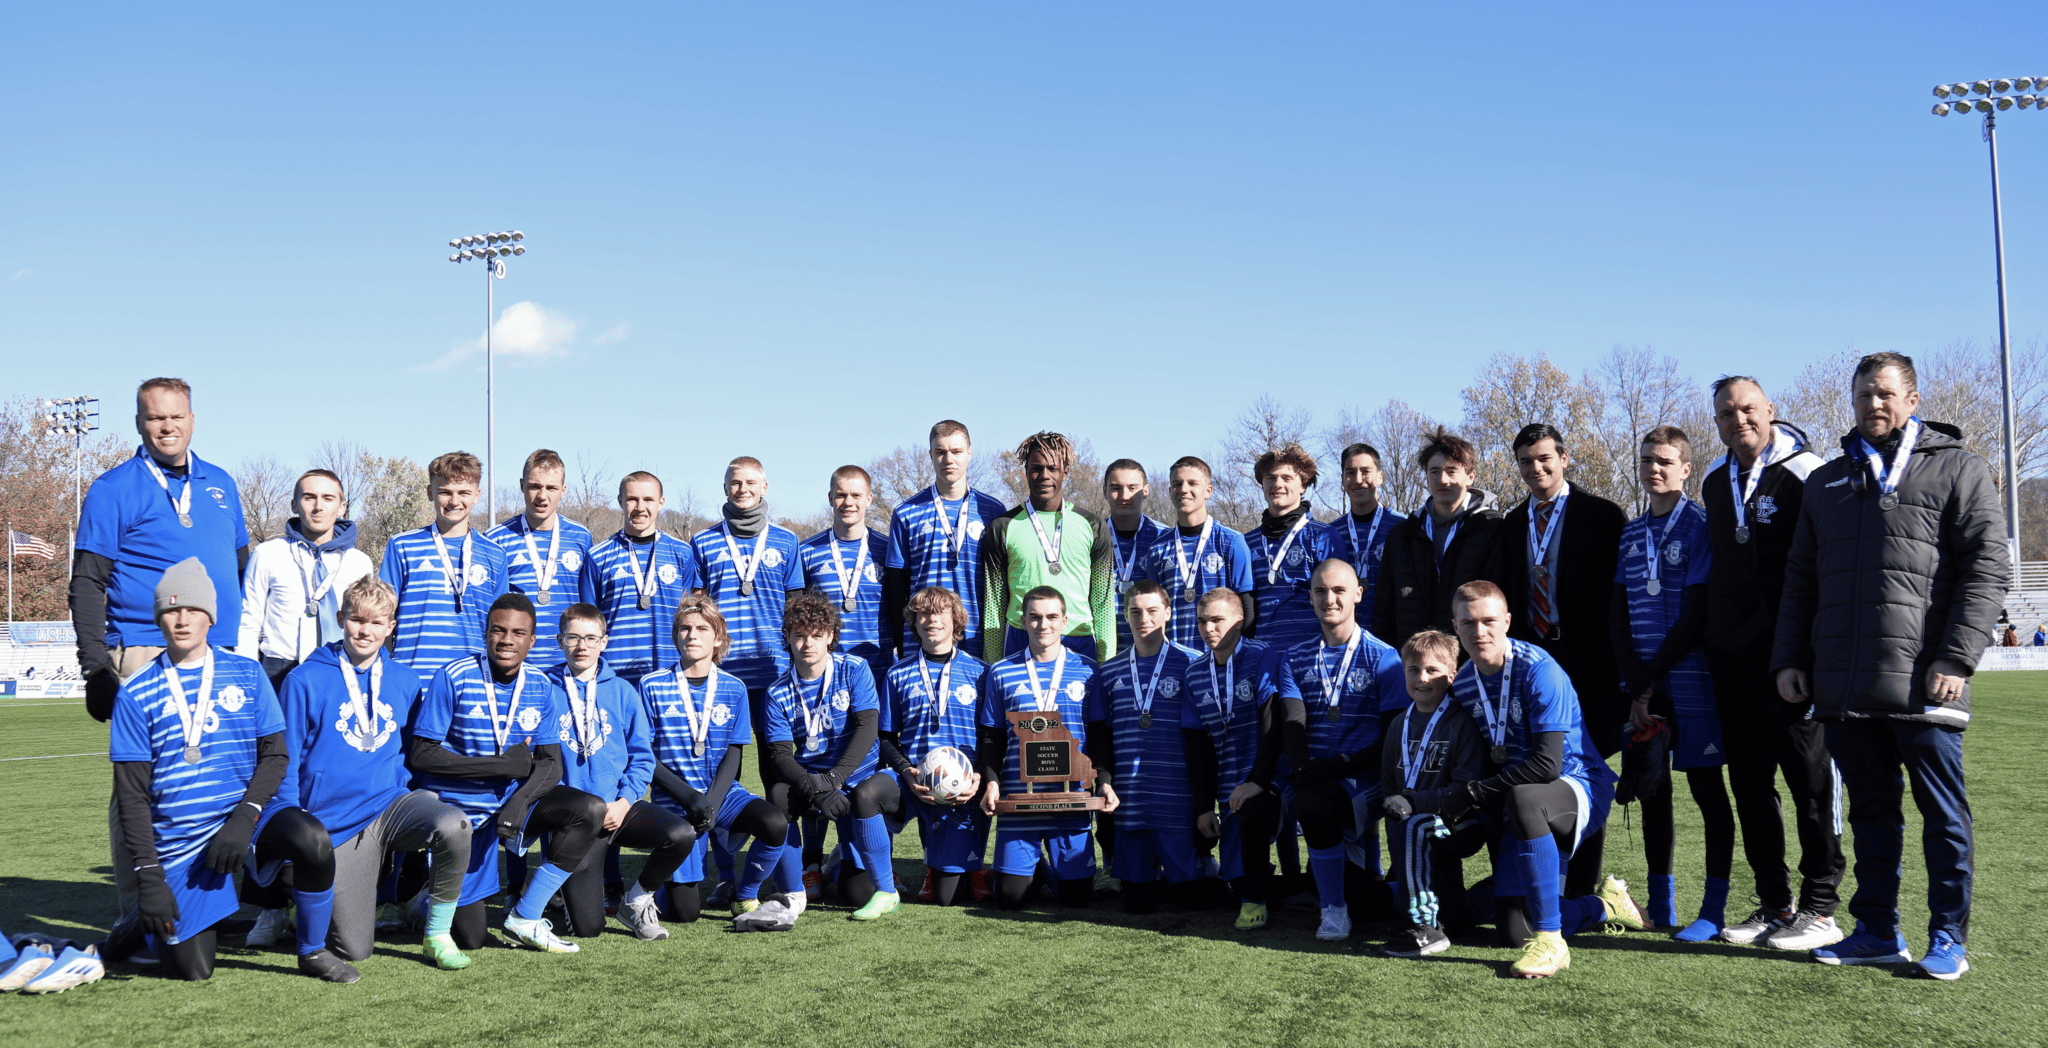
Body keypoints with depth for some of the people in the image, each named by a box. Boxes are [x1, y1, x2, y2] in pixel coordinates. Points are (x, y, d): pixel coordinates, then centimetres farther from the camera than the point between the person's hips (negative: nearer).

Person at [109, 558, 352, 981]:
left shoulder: (246, 674, 5)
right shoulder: (136, 694, 2)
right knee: (192, 970, -8)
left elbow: (275, 756, 3)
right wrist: (148, 875, -8)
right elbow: (132, 794, 0)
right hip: (178, 841, 0)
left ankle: (313, 952, -8)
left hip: (246, 815, 1)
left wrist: (244, 818, -14)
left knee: (312, 841, -32)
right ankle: (148, 925, 29)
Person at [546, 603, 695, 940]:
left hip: (619, 807, 2)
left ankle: (637, 900, 1)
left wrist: (623, 801, -9)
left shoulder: (622, 691, 7)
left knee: (681, 834, -27)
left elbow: (642, 755, 7)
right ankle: (572, 892, 28)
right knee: (586, 929, -10)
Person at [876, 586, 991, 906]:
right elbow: (887, 738, 11)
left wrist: (981, 776, -11)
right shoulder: (898, 675, 12)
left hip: (966, 788, -3)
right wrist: (907, 772, -9)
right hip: (919, 785, 3)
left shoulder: (979, 672, 8)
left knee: (945, 896, -10)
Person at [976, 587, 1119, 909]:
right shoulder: (1001, 672, 7)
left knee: (1077, 895, 0)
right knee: (1010, 897, -1)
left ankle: (1057, 870, 32)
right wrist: (991, 781, -4)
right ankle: (1034, 869, 30)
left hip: (1072, 797, 0)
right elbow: (991, 737, 10)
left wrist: (1104, 780, -4)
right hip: (1017, 796, 0)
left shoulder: (1086, 670, 6)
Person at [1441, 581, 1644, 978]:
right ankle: (1605, 906, 26)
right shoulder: (1462, 683, 2)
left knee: (1522, 797, -42)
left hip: (1580, 789, -6)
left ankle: (1550, 941, -33)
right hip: (1524, 810, 7)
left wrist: (1474, 793, -21)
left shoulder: (1539, 671, -19)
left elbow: (1547, 764, -26)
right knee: (1515, 932, -3)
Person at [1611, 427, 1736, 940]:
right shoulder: (1631, 533, 13)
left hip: (1688, 678, -5)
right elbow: (1617, 616, 8)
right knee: (1650, 789, 8)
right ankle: (1660, 906, 18)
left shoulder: (1700, 526, -4)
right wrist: (1635, 685, -5)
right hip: (1640, 681, 6)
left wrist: (1650, 680, -10)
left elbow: (1694, 615, -10)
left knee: (1706, 787, 0)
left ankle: (1714, 910, 6)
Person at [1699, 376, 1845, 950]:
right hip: (1731, 660, 7)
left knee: (1811, 783, 1)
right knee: (1749, 785, 9)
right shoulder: (1714, 482, 13)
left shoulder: (1805, 473, -6)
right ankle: (1774, 904, 19)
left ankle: (1820, 908, 8)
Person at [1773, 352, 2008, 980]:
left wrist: (1956, 657, -13)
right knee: (1871, 811, 11)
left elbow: (1988, 568, -3)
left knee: (1943, 812, 2)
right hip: (1843, 686, 5)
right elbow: (1800, 579, 20)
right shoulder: (1827, 481, 19)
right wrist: (1789, 658, 11)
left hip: (1922, 685, -4)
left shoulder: (1957, 469, 5)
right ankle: (1877, 932, 19)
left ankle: (1949, 938, 12)